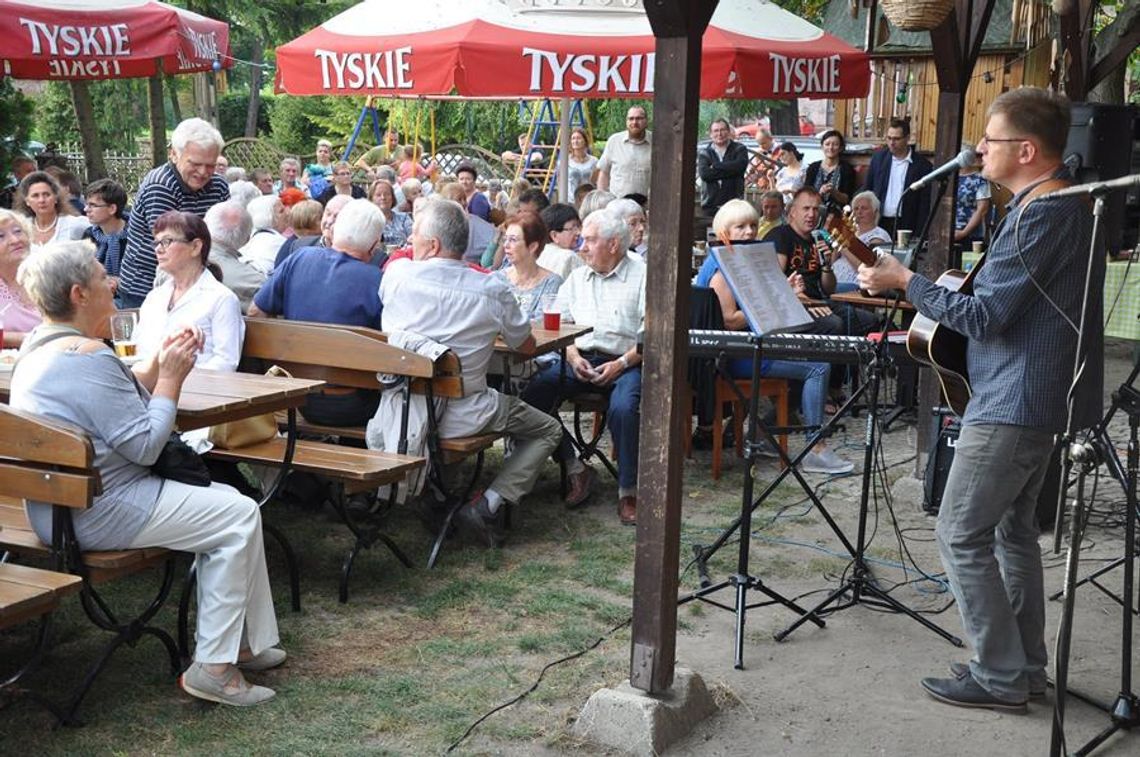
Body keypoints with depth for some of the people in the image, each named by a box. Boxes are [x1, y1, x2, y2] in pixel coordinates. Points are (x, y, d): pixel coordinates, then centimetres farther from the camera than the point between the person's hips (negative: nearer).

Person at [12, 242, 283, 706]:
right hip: (98, 515, -11)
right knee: (240, 517, -7)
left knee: (225, 502, 17)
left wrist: (159, 366, 3)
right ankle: (212, 666, -3)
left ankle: (244, 643, 21)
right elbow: (145, 444, -21)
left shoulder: (39, 346, 11)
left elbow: (118, 400, 17)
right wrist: (171, 380, -9)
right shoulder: (87, 356, -23)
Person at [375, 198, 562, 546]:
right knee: (548, 430, 16)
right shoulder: (492, 291, -11)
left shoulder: (397, 274, -7)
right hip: (459, 417, -3)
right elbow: (527, 346, 6)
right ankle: (489, 504, 0)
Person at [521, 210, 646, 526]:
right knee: (533, 395, -20)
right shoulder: (576, 278, 19)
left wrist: (621, 364, -17)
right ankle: (576, 470, -8)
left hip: (625, 362, -5)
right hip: (580, 358, 5)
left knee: (623, 408, -36)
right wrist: (573, 357, -4)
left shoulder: (642, 276, 1)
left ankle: (628, 492, -20)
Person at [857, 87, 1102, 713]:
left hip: (1013, 403, -11)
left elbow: (985, 316, -21)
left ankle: (1000, 677, 2)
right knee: (1013, 529, 17)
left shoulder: (1041, 216, -20)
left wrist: (906, 281, -12)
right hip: (1041, 397, 11)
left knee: (961, 535, -4)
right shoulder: (1069, 206, 13)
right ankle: (1024, 665, 25)